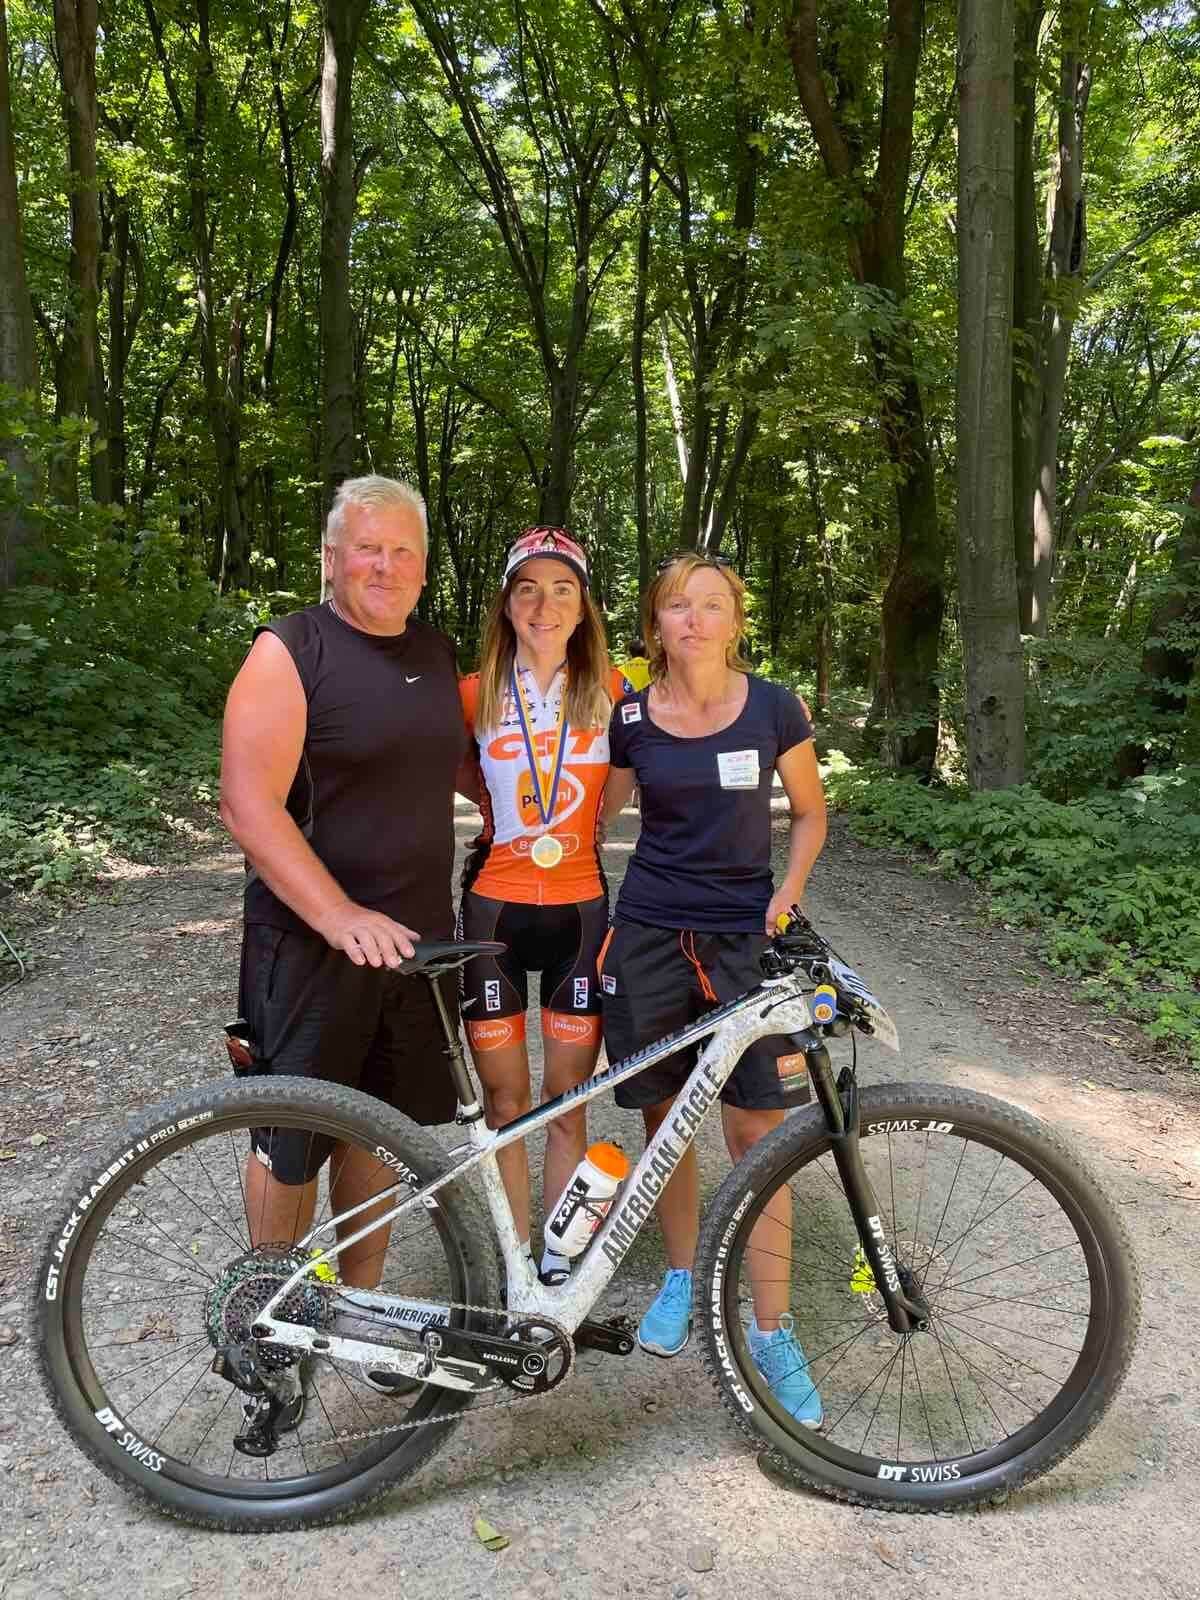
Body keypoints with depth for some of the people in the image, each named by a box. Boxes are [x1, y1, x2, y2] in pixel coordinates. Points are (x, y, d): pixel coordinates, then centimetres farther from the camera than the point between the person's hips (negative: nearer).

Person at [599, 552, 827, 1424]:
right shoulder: (631, 718, -1)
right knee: (665, 1115, 11)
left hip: (743, 935, -1)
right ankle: (682, 1274, 33)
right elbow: (599, 813, 12)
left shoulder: (772, 707, -3)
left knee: (757, 1129, -4)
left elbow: (810, 812, 7)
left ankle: (773, 1330, 9)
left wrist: (787, 892, -6)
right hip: (650, 934, 2)